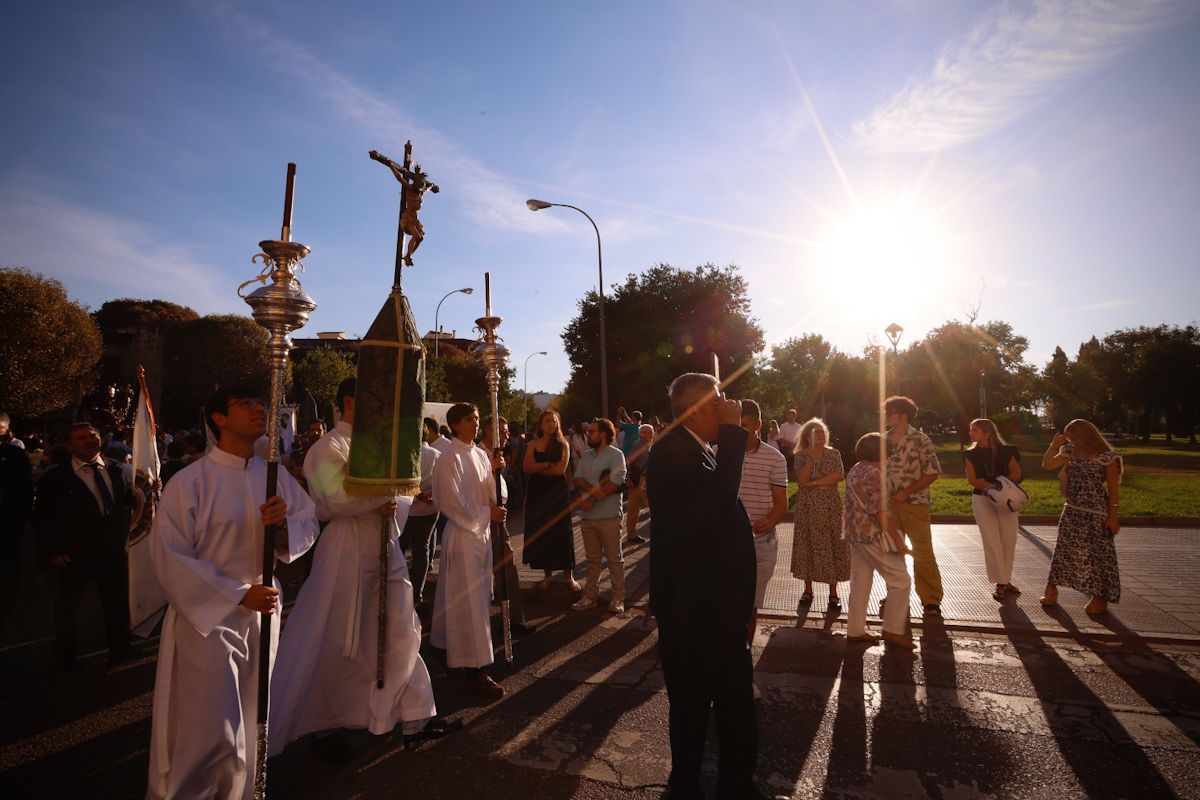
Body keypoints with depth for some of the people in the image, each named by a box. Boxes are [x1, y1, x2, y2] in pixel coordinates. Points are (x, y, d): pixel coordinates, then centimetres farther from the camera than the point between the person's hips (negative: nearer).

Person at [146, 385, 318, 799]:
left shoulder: (276, 476, 2)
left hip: (263, 616, 5)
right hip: (208, 618, -5)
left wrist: (284, 525, -19)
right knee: (209, 732, 2)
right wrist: (239, 594, -19)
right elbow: (170, 558, -15)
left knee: (249, 727, 17)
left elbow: (310, 524, 5)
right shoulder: (188, 483, -13)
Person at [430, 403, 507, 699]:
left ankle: (456, 651, 34)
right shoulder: (449, 459, -14)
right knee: (469, 601, -3)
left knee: (479, 597, 16)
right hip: (462, 534, -8)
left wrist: (494, 471, -5)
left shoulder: (480, 454, 8)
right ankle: (474, 669, 5)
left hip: (481, 531, 8)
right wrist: (488, 513, -12)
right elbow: (454, 503, -16)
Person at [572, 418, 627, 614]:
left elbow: (615, 483, -17)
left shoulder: (615, 455, -7)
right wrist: (593, 489, -18)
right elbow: (578, 480, 2)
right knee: (592, 559, 14)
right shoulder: (586, 456, 12)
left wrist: (590, 498, -15)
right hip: (587, 516, 6)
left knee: (614, 559, 4)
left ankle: (618, 598, 14)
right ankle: (590, 596, 23)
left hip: (608, 516, -6)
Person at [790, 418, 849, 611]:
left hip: (830, 507, 0)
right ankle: (808, 590, 14)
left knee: (831, 546, 1)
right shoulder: (800, 456, -1)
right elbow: (801, 480, -14)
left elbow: (839, 476, -11)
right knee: (807, 546, 3)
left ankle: (833, 593, 8)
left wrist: (814, 482, -15)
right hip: (807, 508, 0)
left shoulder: (833, 454, 3)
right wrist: (811, 458, -20)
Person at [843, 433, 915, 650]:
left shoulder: (855, 471, 11)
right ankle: (893, 630, 9)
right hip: (873, 535, -9)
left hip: (855, 533, 10)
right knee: (900, 581, 2)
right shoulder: (873, 473, -18)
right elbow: (880, 511, -22)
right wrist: (898, 539, -17)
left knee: (860, 582, 13)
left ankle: (855, 630, 18)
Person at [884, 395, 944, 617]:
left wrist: (906, 492, -16)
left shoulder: (920, 440, -10)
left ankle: (931, 600, 13)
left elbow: (932, 473, -12)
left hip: (914, 503, -5)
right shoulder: (885, 440, 6)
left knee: (923, 553, 1)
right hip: (889, 504, 5)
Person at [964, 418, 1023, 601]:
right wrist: (991, 485, -23)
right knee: (992, 542, -4)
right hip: (982, 499, -1)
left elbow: (1016, 474, -2)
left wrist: (1000, 484, -15)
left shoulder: (1006, 451, -1)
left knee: (1009, 541, 3)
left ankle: (1006, 580, 18)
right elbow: (972, 480, -7)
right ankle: (1000, 584, 3)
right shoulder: (971, 454, 0)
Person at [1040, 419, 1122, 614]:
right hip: (1072, 511, 6)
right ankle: (1051, 591, 21)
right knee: (1064, 550, 12)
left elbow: (1113, 489, -10)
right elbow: (1047, 465, 7)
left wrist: (1112, 517, -11)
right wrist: (1054, 444, -3)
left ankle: (1100, 598, 15)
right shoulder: (1071, 452, 4)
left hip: (1095, 514, -6)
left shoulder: (1107, 458, -12)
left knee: (1097, 554, 2)